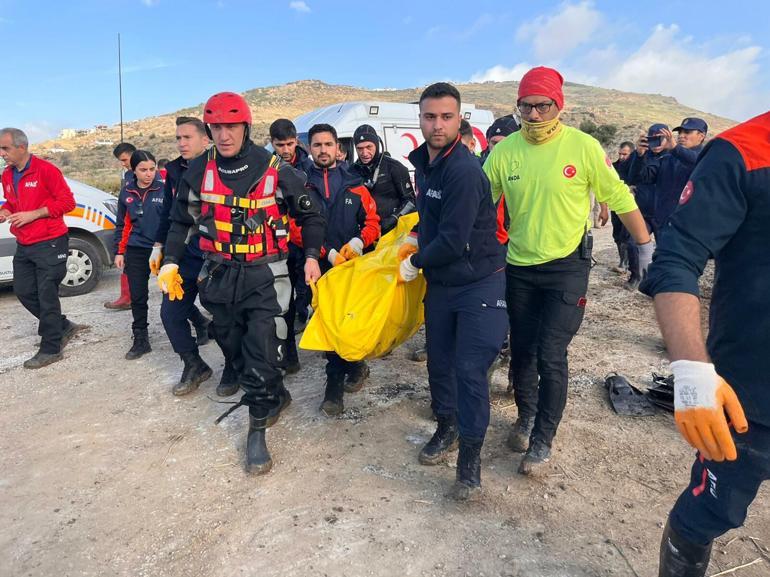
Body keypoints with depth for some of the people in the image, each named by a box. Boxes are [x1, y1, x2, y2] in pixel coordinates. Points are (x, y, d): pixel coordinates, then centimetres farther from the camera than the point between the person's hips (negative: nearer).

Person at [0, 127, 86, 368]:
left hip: (49, 244, -8)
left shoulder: (45, 169, -13)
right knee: (23, 291, 11)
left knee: (47, 296, -4)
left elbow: (67, 201, -14)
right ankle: (64, 327, 28)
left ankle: (51, 349, 7)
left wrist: (33, 214, -20)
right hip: (23, 246, 8)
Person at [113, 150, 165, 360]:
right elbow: (122, 225, 14)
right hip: (137, 251, 4)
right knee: (137, 297, 7)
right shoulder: (127, 192, 6)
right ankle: (140, 340, 19)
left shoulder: (164, 188, -7)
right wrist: (119, 252, 12)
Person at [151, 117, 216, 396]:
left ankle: (232, 372, 22)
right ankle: (194, 366, 25)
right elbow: (167, 213, 18)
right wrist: (159, 246, 16)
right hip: (183, 257, 6)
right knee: (170, 312, 7)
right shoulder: (174, 171, 9)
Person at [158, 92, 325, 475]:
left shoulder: (274, 170, -8)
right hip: (219, 274, 4)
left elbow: (309, 215, 3)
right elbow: (181, 221, 13)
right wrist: (170, 263, 6)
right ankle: (275, 398, 36)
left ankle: (257, 431, 5)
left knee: (261, 352, -9)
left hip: (264, 274, -4)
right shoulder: (198, 171, 2)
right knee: (234, 348, 14)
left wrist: (312, 256, -4)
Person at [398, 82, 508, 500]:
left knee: (470, 371, -6)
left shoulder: (465, 171, -22)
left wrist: (415, 262, -9)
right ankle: (446, 428, 37)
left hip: (479, 284, -8)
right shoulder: (422, 163, 5)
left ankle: (470, 458, 11)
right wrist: (416, 238, 7)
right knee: (439, 361, 15)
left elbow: (453, 241, -24)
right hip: (439, 283, 8)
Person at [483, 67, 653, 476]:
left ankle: (542, 441, 13)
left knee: (551, 355, -7)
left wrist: (646, 247, 5)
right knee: (521, 351, 13)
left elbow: (619, 199, -1)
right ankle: (527, 416, 38)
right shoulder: (504, 151, -5)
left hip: (567, 266, -3)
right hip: (519, 268, 3)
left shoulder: (583, 146, -10)